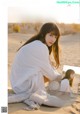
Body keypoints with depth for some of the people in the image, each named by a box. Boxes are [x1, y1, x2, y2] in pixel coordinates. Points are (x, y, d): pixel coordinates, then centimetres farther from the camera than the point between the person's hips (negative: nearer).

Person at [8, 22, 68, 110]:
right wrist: (61, 78, 11)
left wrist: (58, 76, 9)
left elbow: (47, 67, 17)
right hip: (25, 85, -10)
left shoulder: (34, 44, 14)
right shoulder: (41, 47, -16)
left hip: (17, 84, 10)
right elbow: (48, 72, -7)